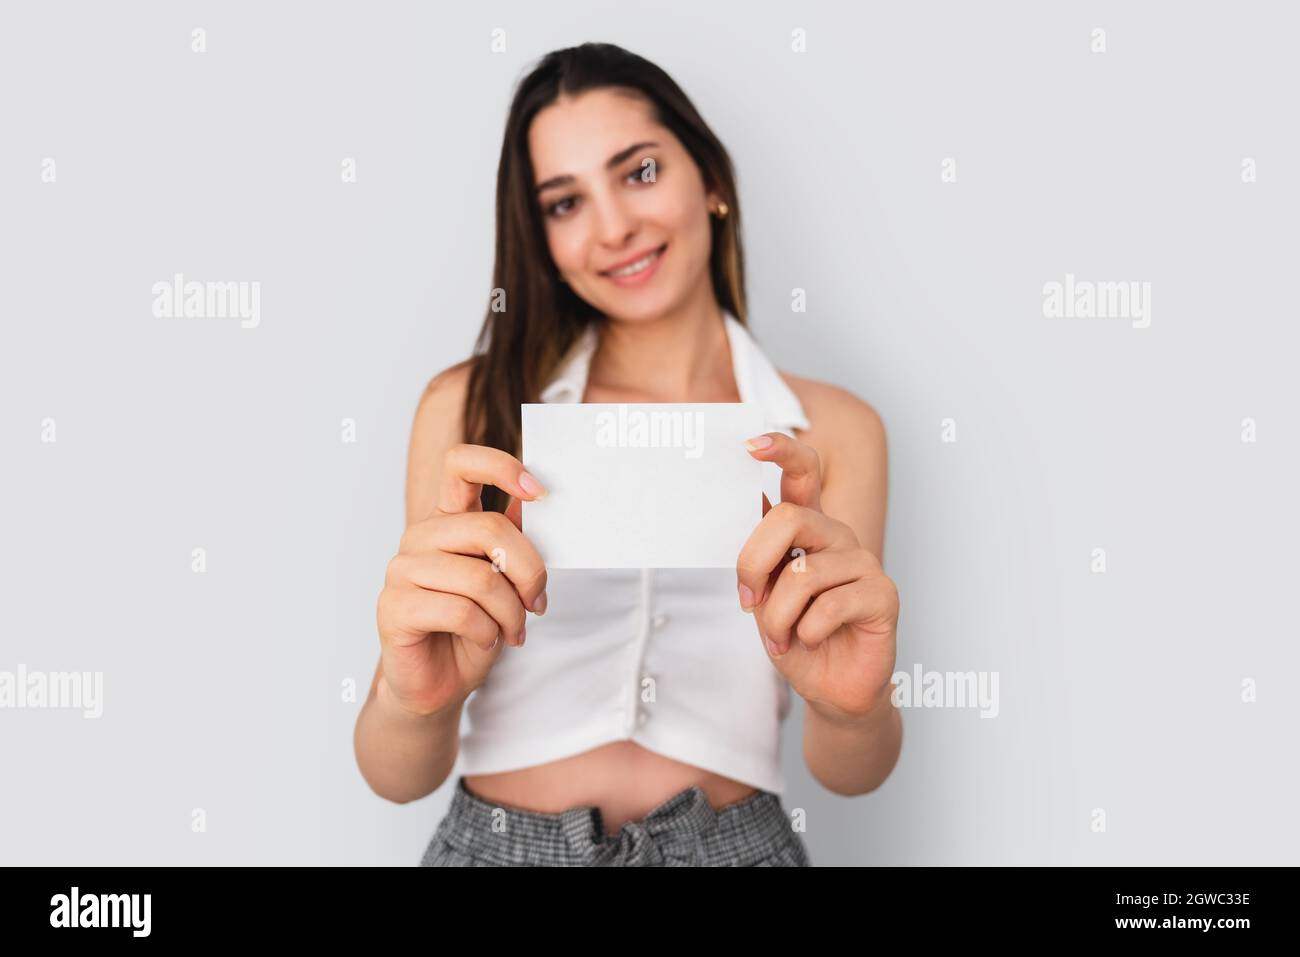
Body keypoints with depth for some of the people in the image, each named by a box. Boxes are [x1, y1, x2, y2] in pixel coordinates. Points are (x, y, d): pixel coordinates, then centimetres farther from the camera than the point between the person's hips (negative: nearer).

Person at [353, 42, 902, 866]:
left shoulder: (830, 430, -4)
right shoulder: (471, 406, -6)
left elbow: (853, 773, -6)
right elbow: (399, 776, -10)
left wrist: (852, 708, -28)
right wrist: (416, 699, -31)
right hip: (499, 842, 0)